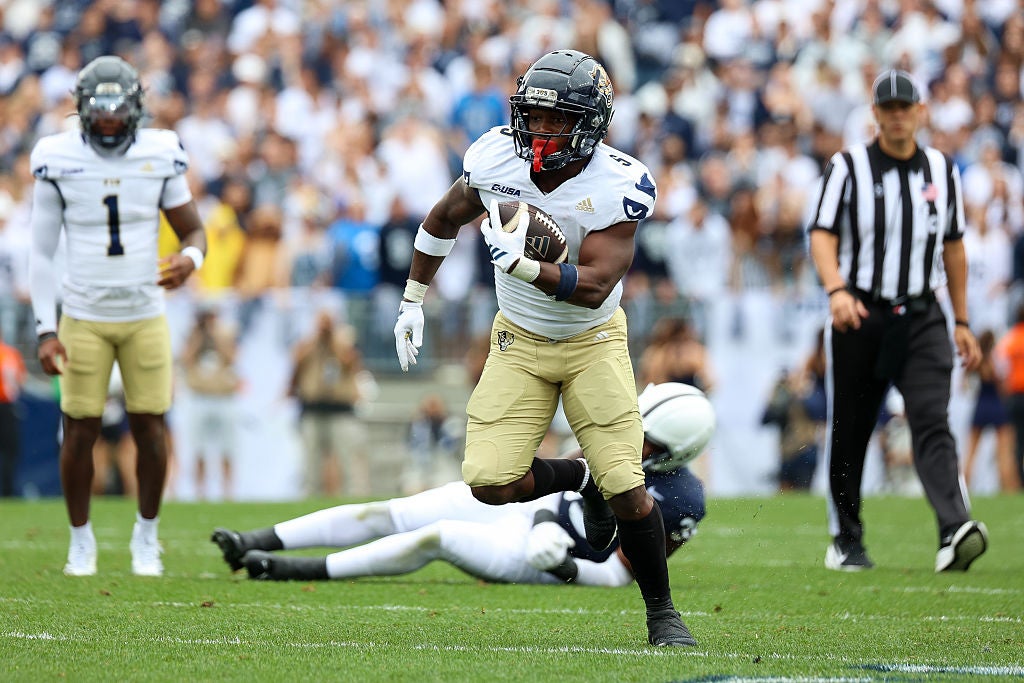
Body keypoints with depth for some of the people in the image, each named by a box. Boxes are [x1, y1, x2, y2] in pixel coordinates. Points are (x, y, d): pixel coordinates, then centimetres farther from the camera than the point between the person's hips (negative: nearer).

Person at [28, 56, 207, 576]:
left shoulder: (160, 156, -3)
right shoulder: (58, 161, -6)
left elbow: (193, 230, 4)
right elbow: (42, 252, -2)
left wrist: (190, 258, -21)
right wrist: (46, 331, -7)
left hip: (145, 315, 1)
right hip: (83, 318, -1)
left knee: (149, 427, 1)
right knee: (80, 431, 0)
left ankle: (146, 538, 18)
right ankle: (81, 541, 17)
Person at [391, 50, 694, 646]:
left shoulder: (618, 189, -24)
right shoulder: (496, 160, -14)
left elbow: (594, 287, -31)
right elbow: (443, 220, 7)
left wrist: (522, 265, -45)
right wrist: (412, 302, 10)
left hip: (592, 340, -3)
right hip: (520, 340, 3)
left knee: (627, 493, -13)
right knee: (493, 484, -14)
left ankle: (662, 612, 12)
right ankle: (580, 480, 20)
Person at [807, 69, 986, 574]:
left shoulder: (942, 170, 10)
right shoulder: (848, 167, -1)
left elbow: (952, 247, 17)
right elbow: (822, 235, -10)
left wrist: (962, 322, 16)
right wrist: (836, 289, -28)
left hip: (921, 318, 1)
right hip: (859, 314, -1)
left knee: (932, 421, -14)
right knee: (849, 431, 5)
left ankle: (954, 531, -29)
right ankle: (845, 540, 20)